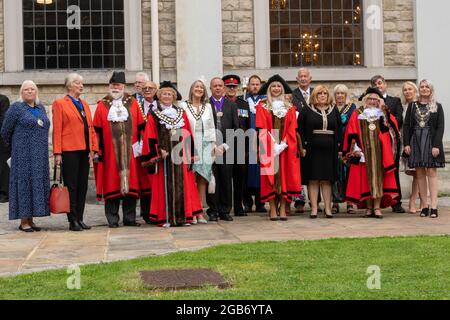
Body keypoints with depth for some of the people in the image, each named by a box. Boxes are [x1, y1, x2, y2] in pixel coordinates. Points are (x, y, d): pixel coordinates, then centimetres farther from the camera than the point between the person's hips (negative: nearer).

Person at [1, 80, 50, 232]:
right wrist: (15, 146, 12)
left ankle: (30, 219, 13)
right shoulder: (16, 108, -3)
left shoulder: (41, 108, 14)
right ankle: (23, 221, 2)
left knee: (37, 183, 5)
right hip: (23, 154, -6)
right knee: (24, 182, -3)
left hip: (40, 155, 6)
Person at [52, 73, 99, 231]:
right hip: (69, 151, -6)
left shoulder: (85, 104, 18)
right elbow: (57, 130, -6)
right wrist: (57, 153, -12)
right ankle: (73, 221, 4)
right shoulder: (60, 104, -1)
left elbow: (91, 127, 16)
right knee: (71, 186, -1)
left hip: (85, 151, 6)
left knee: (83, 186, 8)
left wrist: (93, 148, 6)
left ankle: (80, 219, 14)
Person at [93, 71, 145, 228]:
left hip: (129, 151, 1)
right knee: (112, 184, 0)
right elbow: (97, 130, 4)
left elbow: (141, 127, 9)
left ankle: (130, 218, 11)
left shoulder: (133, 103, 9)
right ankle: (112, 219, 6)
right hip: (110, 152, -1)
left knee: (130, 182, 3)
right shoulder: (102, 105, 6)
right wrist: (97, 150, -3)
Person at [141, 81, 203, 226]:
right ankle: (165, 218, 1)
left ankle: (184, 216, 6)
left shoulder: (181, 113, 13)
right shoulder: (154, 115, 5)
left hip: (180, 155, 3)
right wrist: (158, 151, -12)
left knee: (182, 186, 2)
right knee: (165, 186, -3)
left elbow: (188, 135, 11)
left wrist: (189, 155, 3)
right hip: (163, 156, -2)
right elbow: (150, 137, 0)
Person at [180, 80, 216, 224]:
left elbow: (212, 127, 15)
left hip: (205, 146, 3)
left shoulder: (208, 106, 15)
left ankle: (200, 212, 3)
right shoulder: (184, 106, 4)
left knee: (202, 179, 0)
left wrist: (214, 143, 6)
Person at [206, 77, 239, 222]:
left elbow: (236, 128, 7)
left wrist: (225, 145, -5)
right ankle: (213, 211, 7)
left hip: (227, 149, 2)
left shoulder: (231, 105, 12)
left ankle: (225, 211, 10)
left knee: (226, 180, 2)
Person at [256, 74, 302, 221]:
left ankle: (283, 209, 2)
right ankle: (273, 210, -1)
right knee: (270, 177, -3)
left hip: (286, 148, 2)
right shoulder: (262, 107, 5)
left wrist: (283, 143, -11)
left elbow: (292, 129, 3)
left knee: (285, 177, -1)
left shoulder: (290, 108, 11)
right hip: (268, 148, -2)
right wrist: (273, 144, -14)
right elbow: (262, 129, -3)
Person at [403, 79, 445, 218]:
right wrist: (406, 143, -2)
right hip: (416, 142, 2)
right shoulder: (412, 106, 11)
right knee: (420, 173, 1)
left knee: (431, 172, -7)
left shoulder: (437, 107, 5)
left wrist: (436, 145, -11)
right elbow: (406, 125, 8)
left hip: (431, 142, -2)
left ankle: (434, 207, -8)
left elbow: (440, 127, -1)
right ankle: (424, 206, 4)